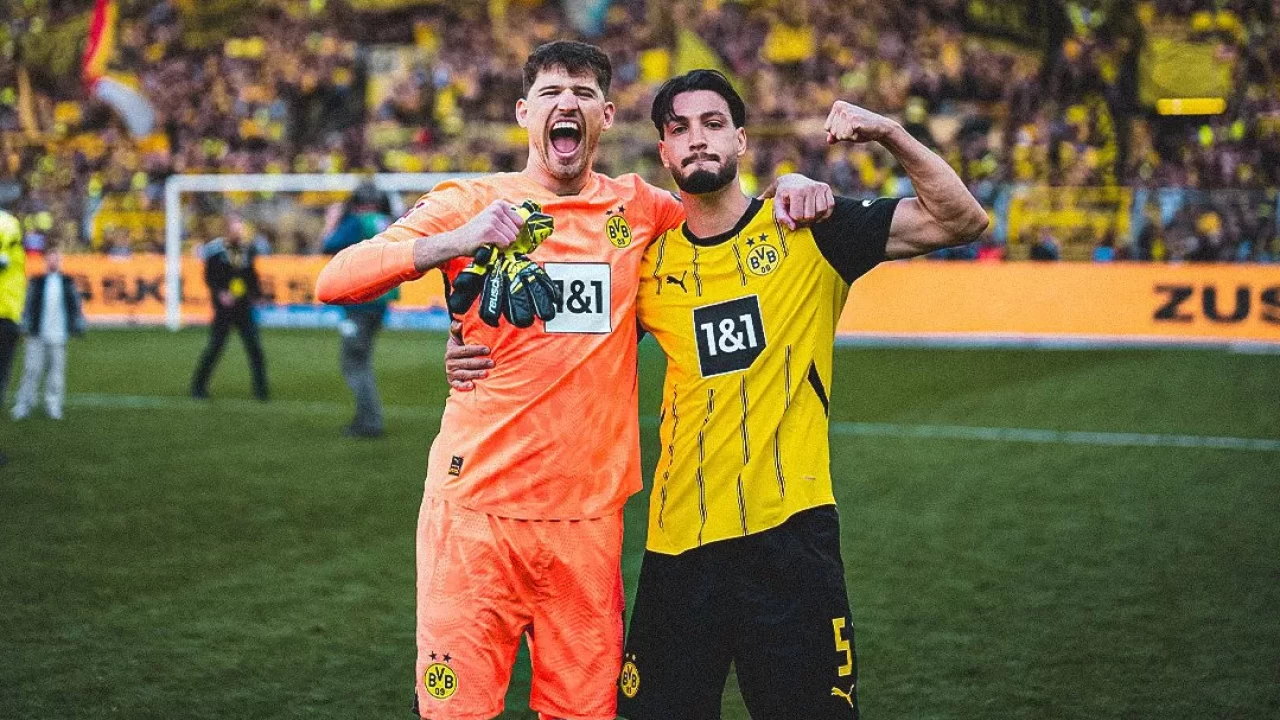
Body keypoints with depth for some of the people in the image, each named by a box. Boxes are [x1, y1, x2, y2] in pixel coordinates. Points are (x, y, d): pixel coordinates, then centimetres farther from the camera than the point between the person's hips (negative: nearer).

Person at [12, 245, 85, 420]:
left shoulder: (68, 283, 10)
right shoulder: (36, 282, 8)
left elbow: (75, 306, 12)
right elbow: (29, 306, 8)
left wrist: (78, 327, 7)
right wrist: (26, 327, 3)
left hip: (58, 335, 1)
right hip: (37, 335, -1)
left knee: (56, 370, 1)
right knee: (32, 369, -4)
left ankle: (54, 406, 7)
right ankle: (23, 406, 0)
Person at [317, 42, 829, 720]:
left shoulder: (635, 207, 9)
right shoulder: (470, 203, 1)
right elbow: (334, 282, -7)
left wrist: (790, 188, 2)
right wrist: (454, 243, -22)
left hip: (588, 512, 3)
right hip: (476, 507, -2)